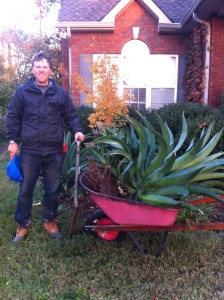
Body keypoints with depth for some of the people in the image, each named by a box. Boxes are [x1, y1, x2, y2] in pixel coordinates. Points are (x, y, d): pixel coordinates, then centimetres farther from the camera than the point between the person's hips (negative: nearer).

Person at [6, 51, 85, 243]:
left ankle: (50, 221, 31)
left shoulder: (61, 93, 5)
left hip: (54, 151, 1)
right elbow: (13, 117, 4)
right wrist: (13, 141, -1)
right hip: (29, 150, -1)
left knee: (52, 189, 12)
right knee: (25, 190, 9)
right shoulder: (22, 91, 2)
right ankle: (23, 224, 26)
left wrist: (77, 130, -8)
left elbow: (71, 115, 9)